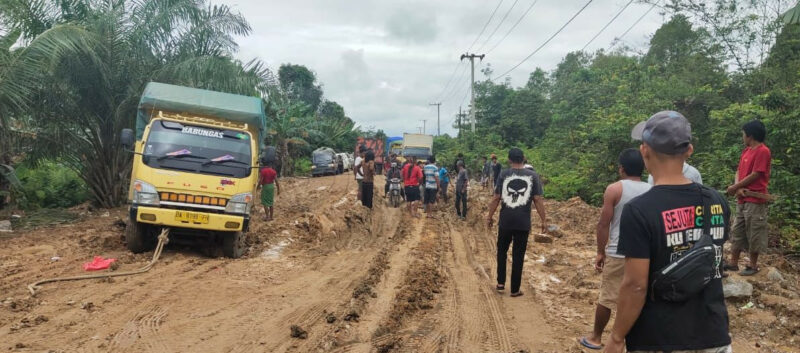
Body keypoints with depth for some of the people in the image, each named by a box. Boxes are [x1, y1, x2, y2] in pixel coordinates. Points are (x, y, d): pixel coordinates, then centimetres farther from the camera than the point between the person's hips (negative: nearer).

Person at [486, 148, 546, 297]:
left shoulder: (503, 175, -2)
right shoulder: (533, 176, -1)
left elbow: (496, 198, -3)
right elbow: (538, 200, -3)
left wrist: (490, 216, 7)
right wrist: (544, 221, 3)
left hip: (505, 221, 0)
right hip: (523, 223, 0)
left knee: (502, 250, 20)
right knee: (518, 256, 7)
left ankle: (500, 282, 20)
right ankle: (515, 289, 13)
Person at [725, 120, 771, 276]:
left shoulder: (763, 151, -14)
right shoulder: (746, 150, 13)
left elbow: (755, 175, -17)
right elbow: (739, 171, 9)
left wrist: (734, 187, -9)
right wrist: (738, 188, -9)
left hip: (755, 200, -9)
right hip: (742, 199, 9)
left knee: (754, 233, 1)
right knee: (737, 231, 12)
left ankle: (753, 265, 12)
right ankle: (733, 262, 20)